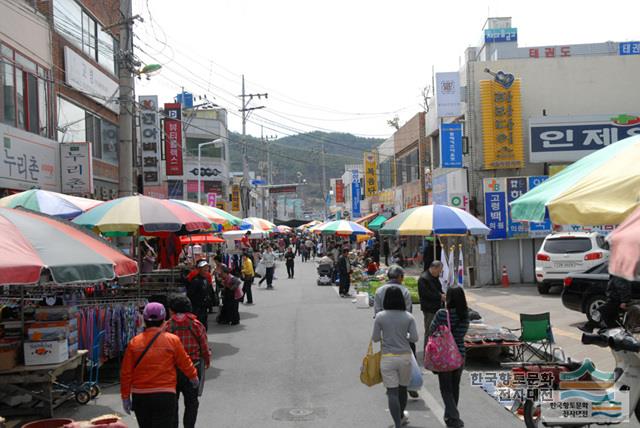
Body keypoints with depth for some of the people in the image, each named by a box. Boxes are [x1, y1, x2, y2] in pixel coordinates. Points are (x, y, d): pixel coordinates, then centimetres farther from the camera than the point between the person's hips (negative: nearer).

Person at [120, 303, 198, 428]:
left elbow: (126, 373, 0)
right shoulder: (173, 340, -6)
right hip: (165, 395, -3)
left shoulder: (134, 342, -2)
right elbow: (185, 363, 4)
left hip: (139, 396, 3)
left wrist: (125, 397, 10)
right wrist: (193, 377, 23)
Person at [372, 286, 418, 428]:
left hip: (388, 358, -2)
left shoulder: (380, 317, -7)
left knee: (392, 392, 0)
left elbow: (375, 338, -3)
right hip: (405, 357, 2)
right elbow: (414, 338, -4)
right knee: (402, 389, 20)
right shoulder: (408, 317, -4)